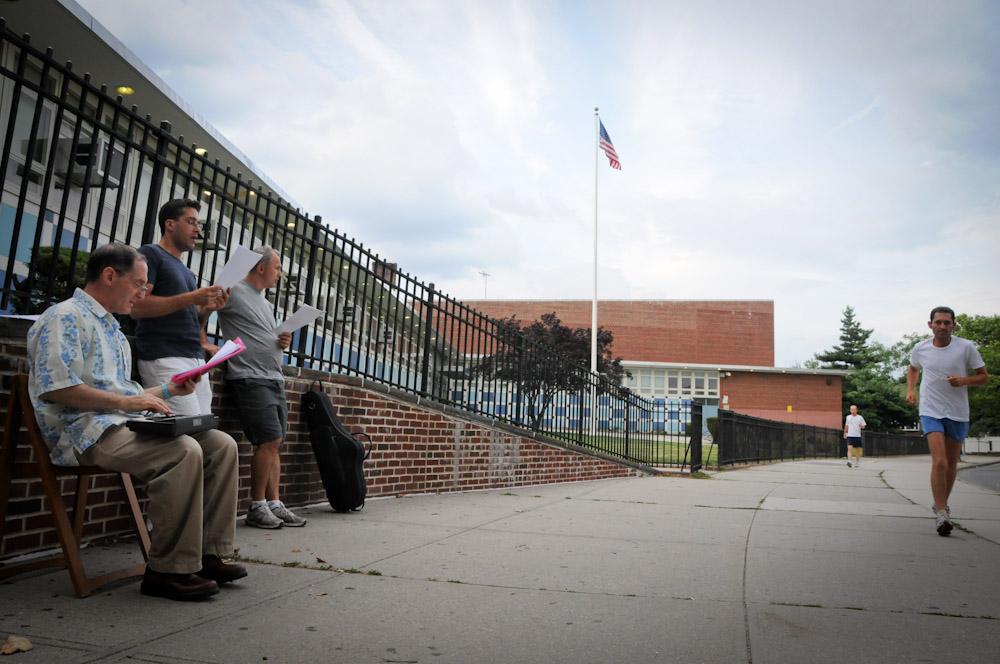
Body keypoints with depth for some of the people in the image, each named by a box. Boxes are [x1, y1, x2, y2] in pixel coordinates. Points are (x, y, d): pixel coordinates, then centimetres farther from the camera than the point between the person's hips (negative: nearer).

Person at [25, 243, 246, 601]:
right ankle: (168, 570, -24)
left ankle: (208, 554, -8)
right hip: (90, 433, -9)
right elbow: (54, 387, -18)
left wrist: (167, 390, 19)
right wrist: (125, 402, -18)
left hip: (127, 424, 10)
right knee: (183, 451, -33)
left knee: (221, 444, -7)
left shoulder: (111, 328, 27)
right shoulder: (65, 317, -4)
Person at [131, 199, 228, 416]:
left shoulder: (188, 273, 25)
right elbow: (137, 307, -12)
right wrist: (192, 298, -14)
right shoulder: (151, 254, 2)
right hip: (164, 358, -8)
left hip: (196, 359, 8)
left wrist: (209, 308, 4)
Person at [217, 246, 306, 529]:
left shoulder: (265, 302, 25)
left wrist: (282, 343, 9)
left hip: (274, 378, 9)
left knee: (274, 444, 4)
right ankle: (256, 507, -4)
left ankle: (275, 505, 7)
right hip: (250, 378, -9)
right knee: (270, 439, -15)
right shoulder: (234, 291, -2)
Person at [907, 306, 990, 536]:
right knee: (939, 461, -16)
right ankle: (941, 513, -11)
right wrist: (910, 389, 4)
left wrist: (964, 380, -19)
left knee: (951, 464, 13)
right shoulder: (920, 349, -1)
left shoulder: (966, 347, -6)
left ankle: (942, 504, 35)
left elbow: (984, 377, 0)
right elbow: (913, 369, 20)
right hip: (931, 411, -1)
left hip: (958, 413, 1)